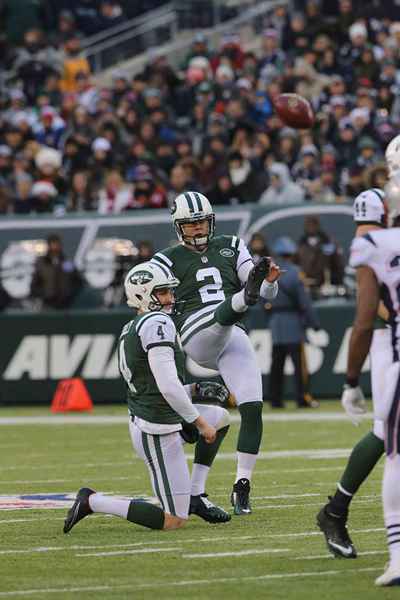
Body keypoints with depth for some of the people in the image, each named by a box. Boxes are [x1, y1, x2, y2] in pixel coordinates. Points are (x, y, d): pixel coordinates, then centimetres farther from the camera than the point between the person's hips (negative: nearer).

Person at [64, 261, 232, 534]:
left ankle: (195, 496, 21)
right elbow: (168, 387, -26)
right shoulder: (158, 324, -18)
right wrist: (200, 423, -15)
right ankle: (92, 501, -3)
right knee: (174, 521, -3)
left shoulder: (131, 330, 11)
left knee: (221, 418, 26)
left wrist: (196, 389, 14)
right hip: (158, 433, -10)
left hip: (142, 420, 10)